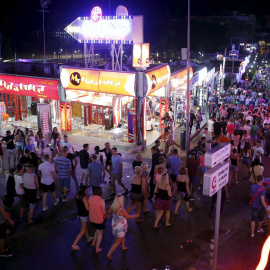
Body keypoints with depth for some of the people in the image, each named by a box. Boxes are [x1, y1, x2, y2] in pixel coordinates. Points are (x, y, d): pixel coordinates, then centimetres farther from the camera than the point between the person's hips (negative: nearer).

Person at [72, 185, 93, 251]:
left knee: (85, 227, 29)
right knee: (82, 231, 7)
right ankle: (74, 245, 8)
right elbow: (87, 208, -24)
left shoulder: (77, 195, -5)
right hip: (84, 215, -7)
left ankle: (88, 238, 49)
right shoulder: (84, 197, -27)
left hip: (79, 214, 8)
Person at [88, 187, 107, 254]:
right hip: (100, 220, -5)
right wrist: (106, 215, 4)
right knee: (100, 234, 17)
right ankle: (97, 249, 26)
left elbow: (88, 207, 3)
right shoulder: (102, 201, -25)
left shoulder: (90, 198, -10)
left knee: (98, 230, 32)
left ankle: (94, 243, 38)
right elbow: (104, 212, -18)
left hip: (92, 219, 5)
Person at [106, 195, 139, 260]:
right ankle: (109, 254, 21)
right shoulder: (121, 210, -35)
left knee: (123, 236, 34)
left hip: (114, 225, 7)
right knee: (117, 242, 13)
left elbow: (108, 213, 2)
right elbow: (128, 216, -17)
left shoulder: (112, 207, -17)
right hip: (120, 228, -7)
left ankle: (123, 247, 55)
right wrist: (136, 215, 0)